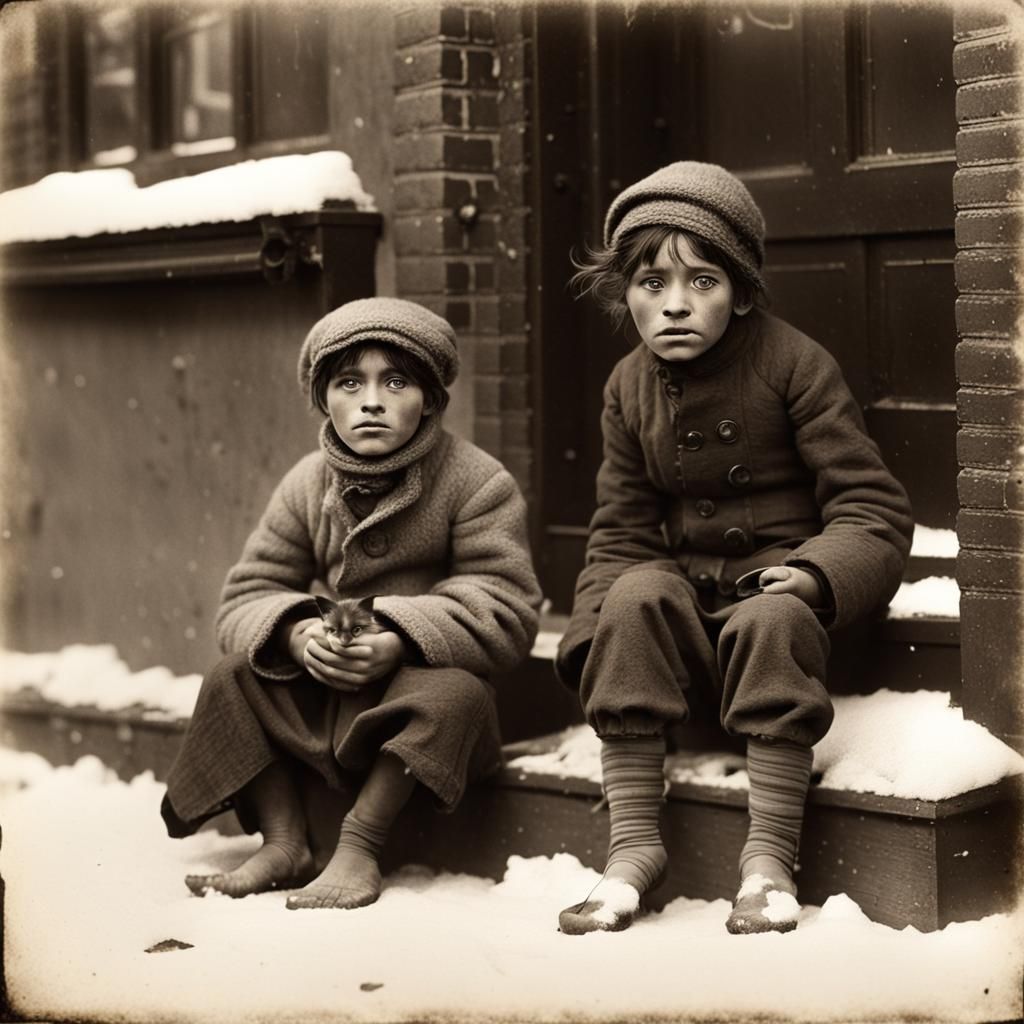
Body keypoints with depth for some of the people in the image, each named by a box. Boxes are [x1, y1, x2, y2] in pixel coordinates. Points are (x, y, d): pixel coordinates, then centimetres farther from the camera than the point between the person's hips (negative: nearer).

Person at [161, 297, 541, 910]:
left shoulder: (478, 484, -12)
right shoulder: (307, 485, 2)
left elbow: (505, 612, -20)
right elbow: (247, 597, -1)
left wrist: (400, 641, -36)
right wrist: (296, 634, -26)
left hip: (422, 677, -4)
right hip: (320, 688, 5)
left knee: (451, 692, -35)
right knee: (236, 675, -14)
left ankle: (360, 846, -26)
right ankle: (286, 843, -13)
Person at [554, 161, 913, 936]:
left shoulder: (793, 363, -9)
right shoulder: (630, 387, 5)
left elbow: (875, 507, -11)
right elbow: (621, 531, 6)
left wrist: (814, 576, -31)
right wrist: (595, 635, -11)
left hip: (781, 575, -3)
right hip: (686, 580, 4)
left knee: (771, 622, -37)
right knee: (635, 595, -30)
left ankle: (770, 857, -30)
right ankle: (634, 843, -27)